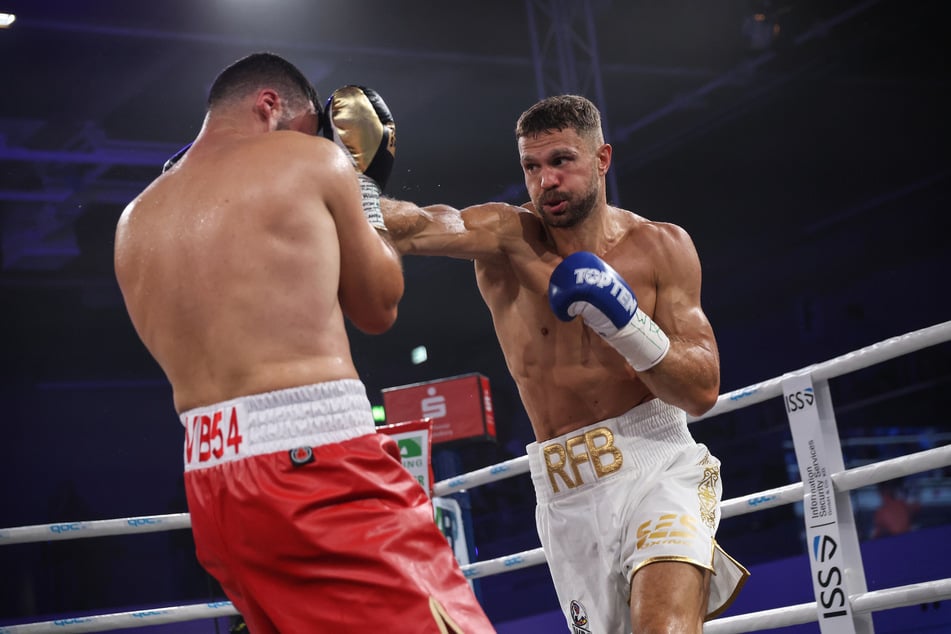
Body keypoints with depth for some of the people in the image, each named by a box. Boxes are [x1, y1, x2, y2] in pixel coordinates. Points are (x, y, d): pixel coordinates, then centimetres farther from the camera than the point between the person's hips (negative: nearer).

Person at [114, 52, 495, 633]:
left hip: (210, 488, 7)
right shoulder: (309, 160, 3)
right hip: (316, 462, -7)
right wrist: (366, 179, 23)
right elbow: (379, 307, 12)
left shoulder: (135, 221, 17)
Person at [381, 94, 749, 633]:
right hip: (567, 496, 2)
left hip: (656, 466, -2)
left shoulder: (660, 247, 1)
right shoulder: (505, 237, -1)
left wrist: (628, 324, -18)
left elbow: (703, 392, -2)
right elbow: (422, 227, -23)